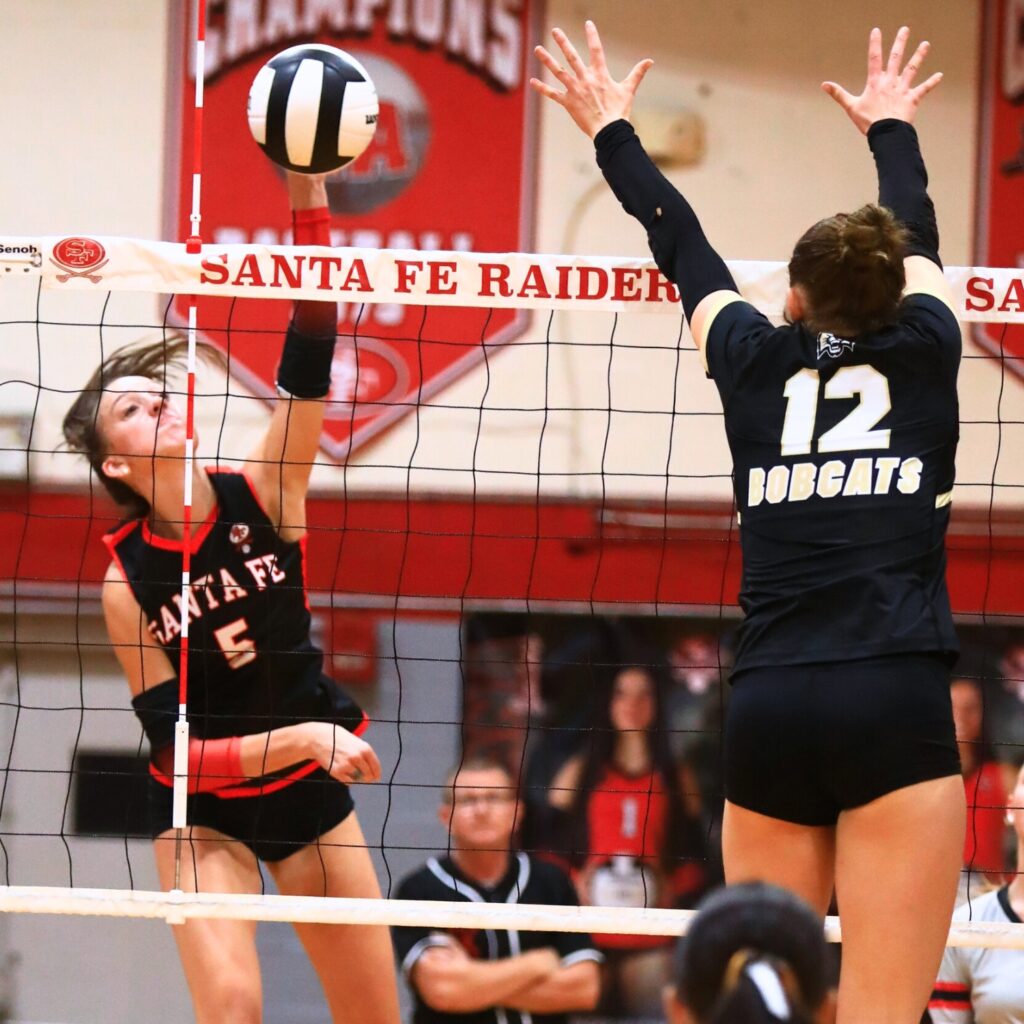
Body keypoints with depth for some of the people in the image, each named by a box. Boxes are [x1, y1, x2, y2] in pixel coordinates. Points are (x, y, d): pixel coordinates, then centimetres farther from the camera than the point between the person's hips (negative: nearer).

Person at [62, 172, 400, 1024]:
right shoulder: (126, 580, -14)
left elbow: (310, 357, -23)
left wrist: (307, 187, -33)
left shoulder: (260, 498, -11)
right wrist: (304, 737, -30)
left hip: (311, 794, 3)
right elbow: (178, 750, -17)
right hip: (203, 813, -3)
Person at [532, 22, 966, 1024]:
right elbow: (915, 234, 30)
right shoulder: (921, 350, 10)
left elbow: (679, 242, 27)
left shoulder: (757, 361, 11)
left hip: (768, 712, 2)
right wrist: (891, 128, 50)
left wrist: (613, 132, 44)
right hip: (896, 707, -2)